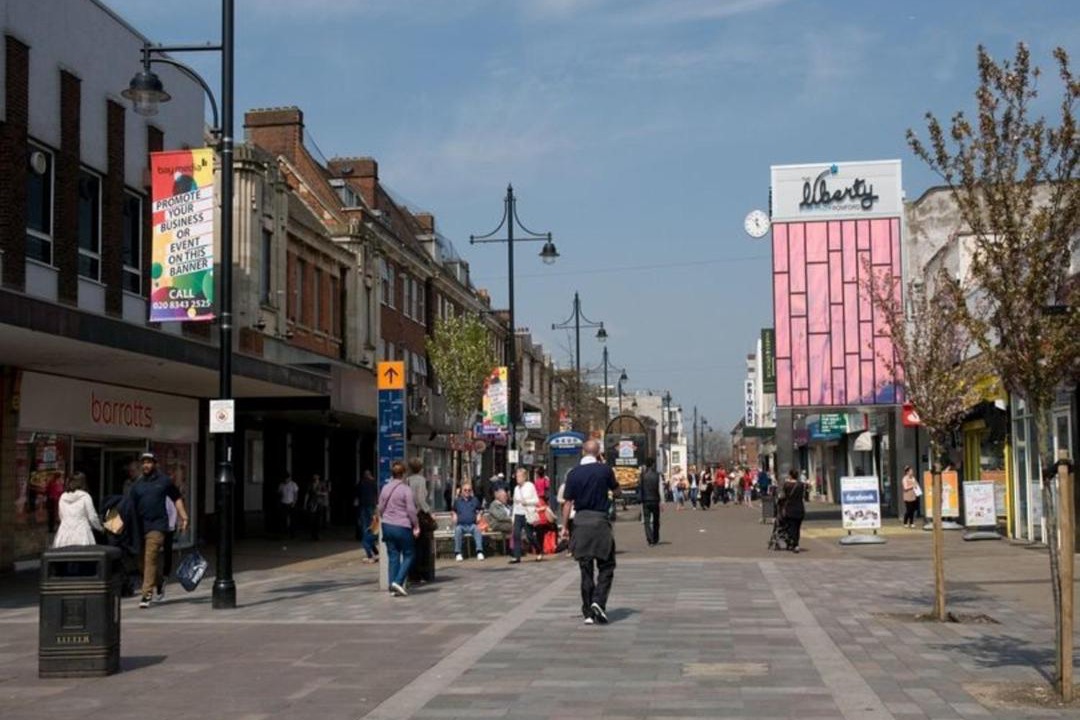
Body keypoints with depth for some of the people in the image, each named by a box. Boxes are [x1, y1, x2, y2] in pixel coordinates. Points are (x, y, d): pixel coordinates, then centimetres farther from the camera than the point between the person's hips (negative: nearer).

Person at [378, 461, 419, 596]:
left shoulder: (385, 488, 6)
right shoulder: (406, 489, -12)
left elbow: (380, 508, 12)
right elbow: (411, 510, -13)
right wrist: (416, 526, -5)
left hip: (387, 526, 6)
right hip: (402, 527, -6)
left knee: (393, 556, 9)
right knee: (408, 555, 7)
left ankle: (393, 587, 8)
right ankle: (398, 581, -8)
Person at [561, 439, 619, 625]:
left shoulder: (574, 473, 0)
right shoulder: (604, 470, -5)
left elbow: (568, 502, -1)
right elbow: (616, 490, 12)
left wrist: (564, 526, 5)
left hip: (581, 521, 3)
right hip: (600, 520, -3)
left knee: (585, 568, 8)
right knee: (606, 566, 7)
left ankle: (588, 613, 10)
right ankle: (598, 601, -13)